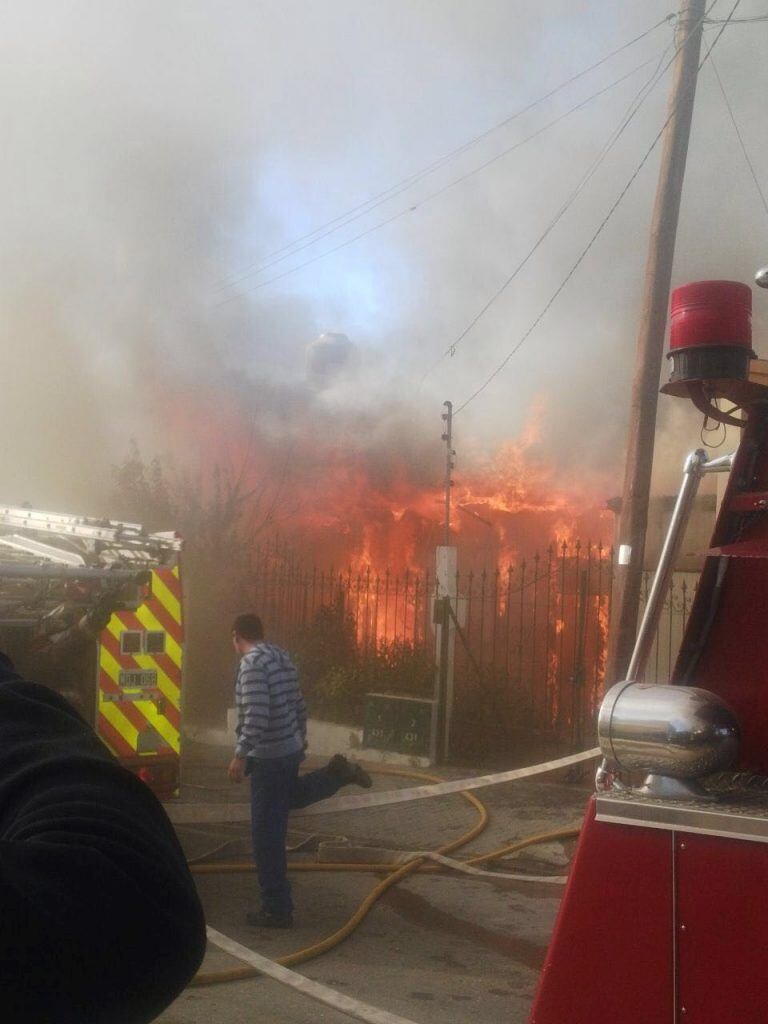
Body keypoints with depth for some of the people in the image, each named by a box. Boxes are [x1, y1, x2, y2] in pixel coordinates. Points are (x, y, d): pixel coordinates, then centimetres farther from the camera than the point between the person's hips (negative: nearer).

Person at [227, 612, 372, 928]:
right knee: (291, 795, 37)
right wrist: (300, 737, 32)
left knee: (267, 835, -2)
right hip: (291, 749, 9)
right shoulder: (280, 656, 9)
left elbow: (256, 714, -28)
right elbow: (298, 704, 18)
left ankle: (277, 909, 3)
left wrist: (240, 754, -28)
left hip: (269, 757, -9)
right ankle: (337, 772, 19)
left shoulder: (252, 662, -18)